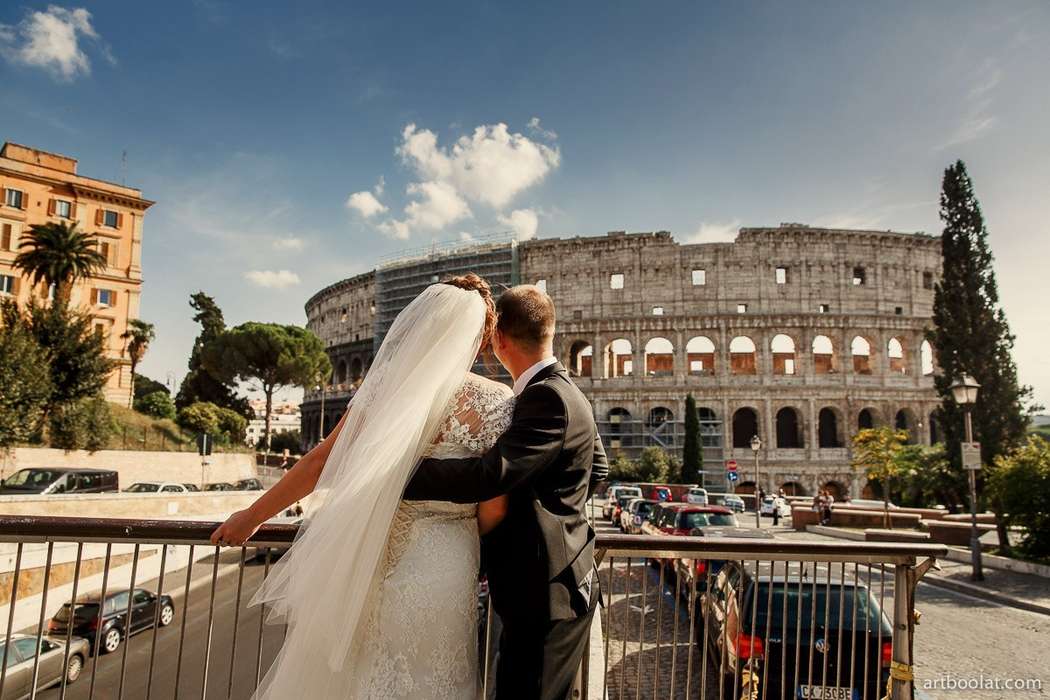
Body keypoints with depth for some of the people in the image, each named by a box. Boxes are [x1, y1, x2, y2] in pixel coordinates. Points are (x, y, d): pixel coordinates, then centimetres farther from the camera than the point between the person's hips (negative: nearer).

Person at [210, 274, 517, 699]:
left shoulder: (387, 384, -5)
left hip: (366, 559, 3)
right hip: (438, 570, -2)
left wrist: (252, 516, 11)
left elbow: (320, 463, -2)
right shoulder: (498, 402, -11)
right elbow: (493, 509, -9)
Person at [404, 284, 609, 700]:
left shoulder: (547, 398, -21)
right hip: (548, 585, 10)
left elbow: (490, 475, -31)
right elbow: (598, 469, 25)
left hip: (546, 593, -10)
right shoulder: (566, 393, 12)